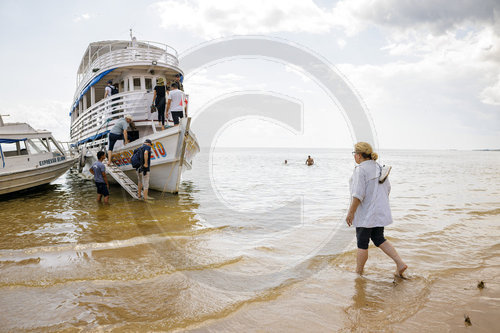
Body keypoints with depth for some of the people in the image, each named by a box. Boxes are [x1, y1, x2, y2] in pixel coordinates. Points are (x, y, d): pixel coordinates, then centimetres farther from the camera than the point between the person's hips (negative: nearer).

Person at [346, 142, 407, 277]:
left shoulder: (361, 169, -17)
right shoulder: (378, 167, 9)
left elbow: (358, 194, -23)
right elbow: (387, 188, 15)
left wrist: (351, 212, -18)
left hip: (366, 214, -8)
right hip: (380, 212, 8)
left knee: (362, 243, 4)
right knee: (379, 239, 18)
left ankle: (358, 273, 15)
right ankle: (400, 263, 10)